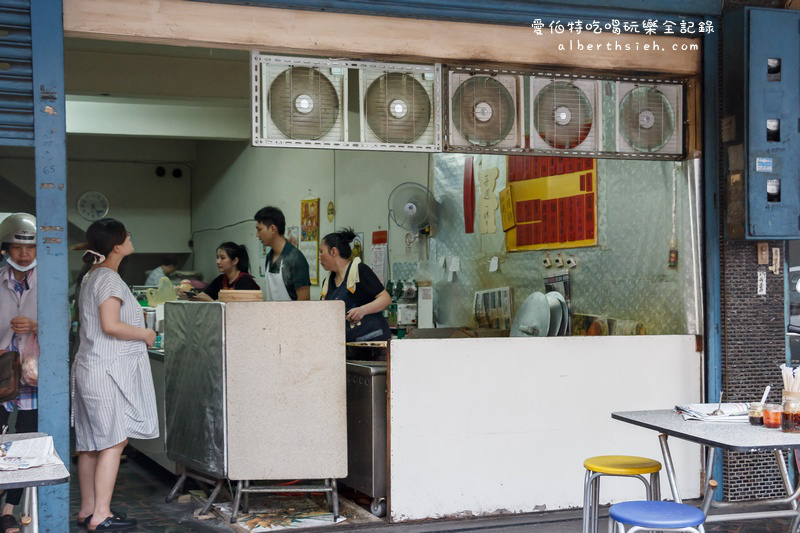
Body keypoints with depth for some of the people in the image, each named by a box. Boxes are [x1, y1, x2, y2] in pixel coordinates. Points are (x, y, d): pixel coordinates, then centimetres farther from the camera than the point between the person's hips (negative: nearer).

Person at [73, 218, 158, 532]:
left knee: (91, 444, 12)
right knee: (113, 441, -7)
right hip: (109, 369, -10)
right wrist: (146, 334, -11)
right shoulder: (109, 279, -15)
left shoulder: (92, 277, 16)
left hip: (90, 367, 10)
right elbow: (111, 325, -23)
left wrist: (134, 319, 19)